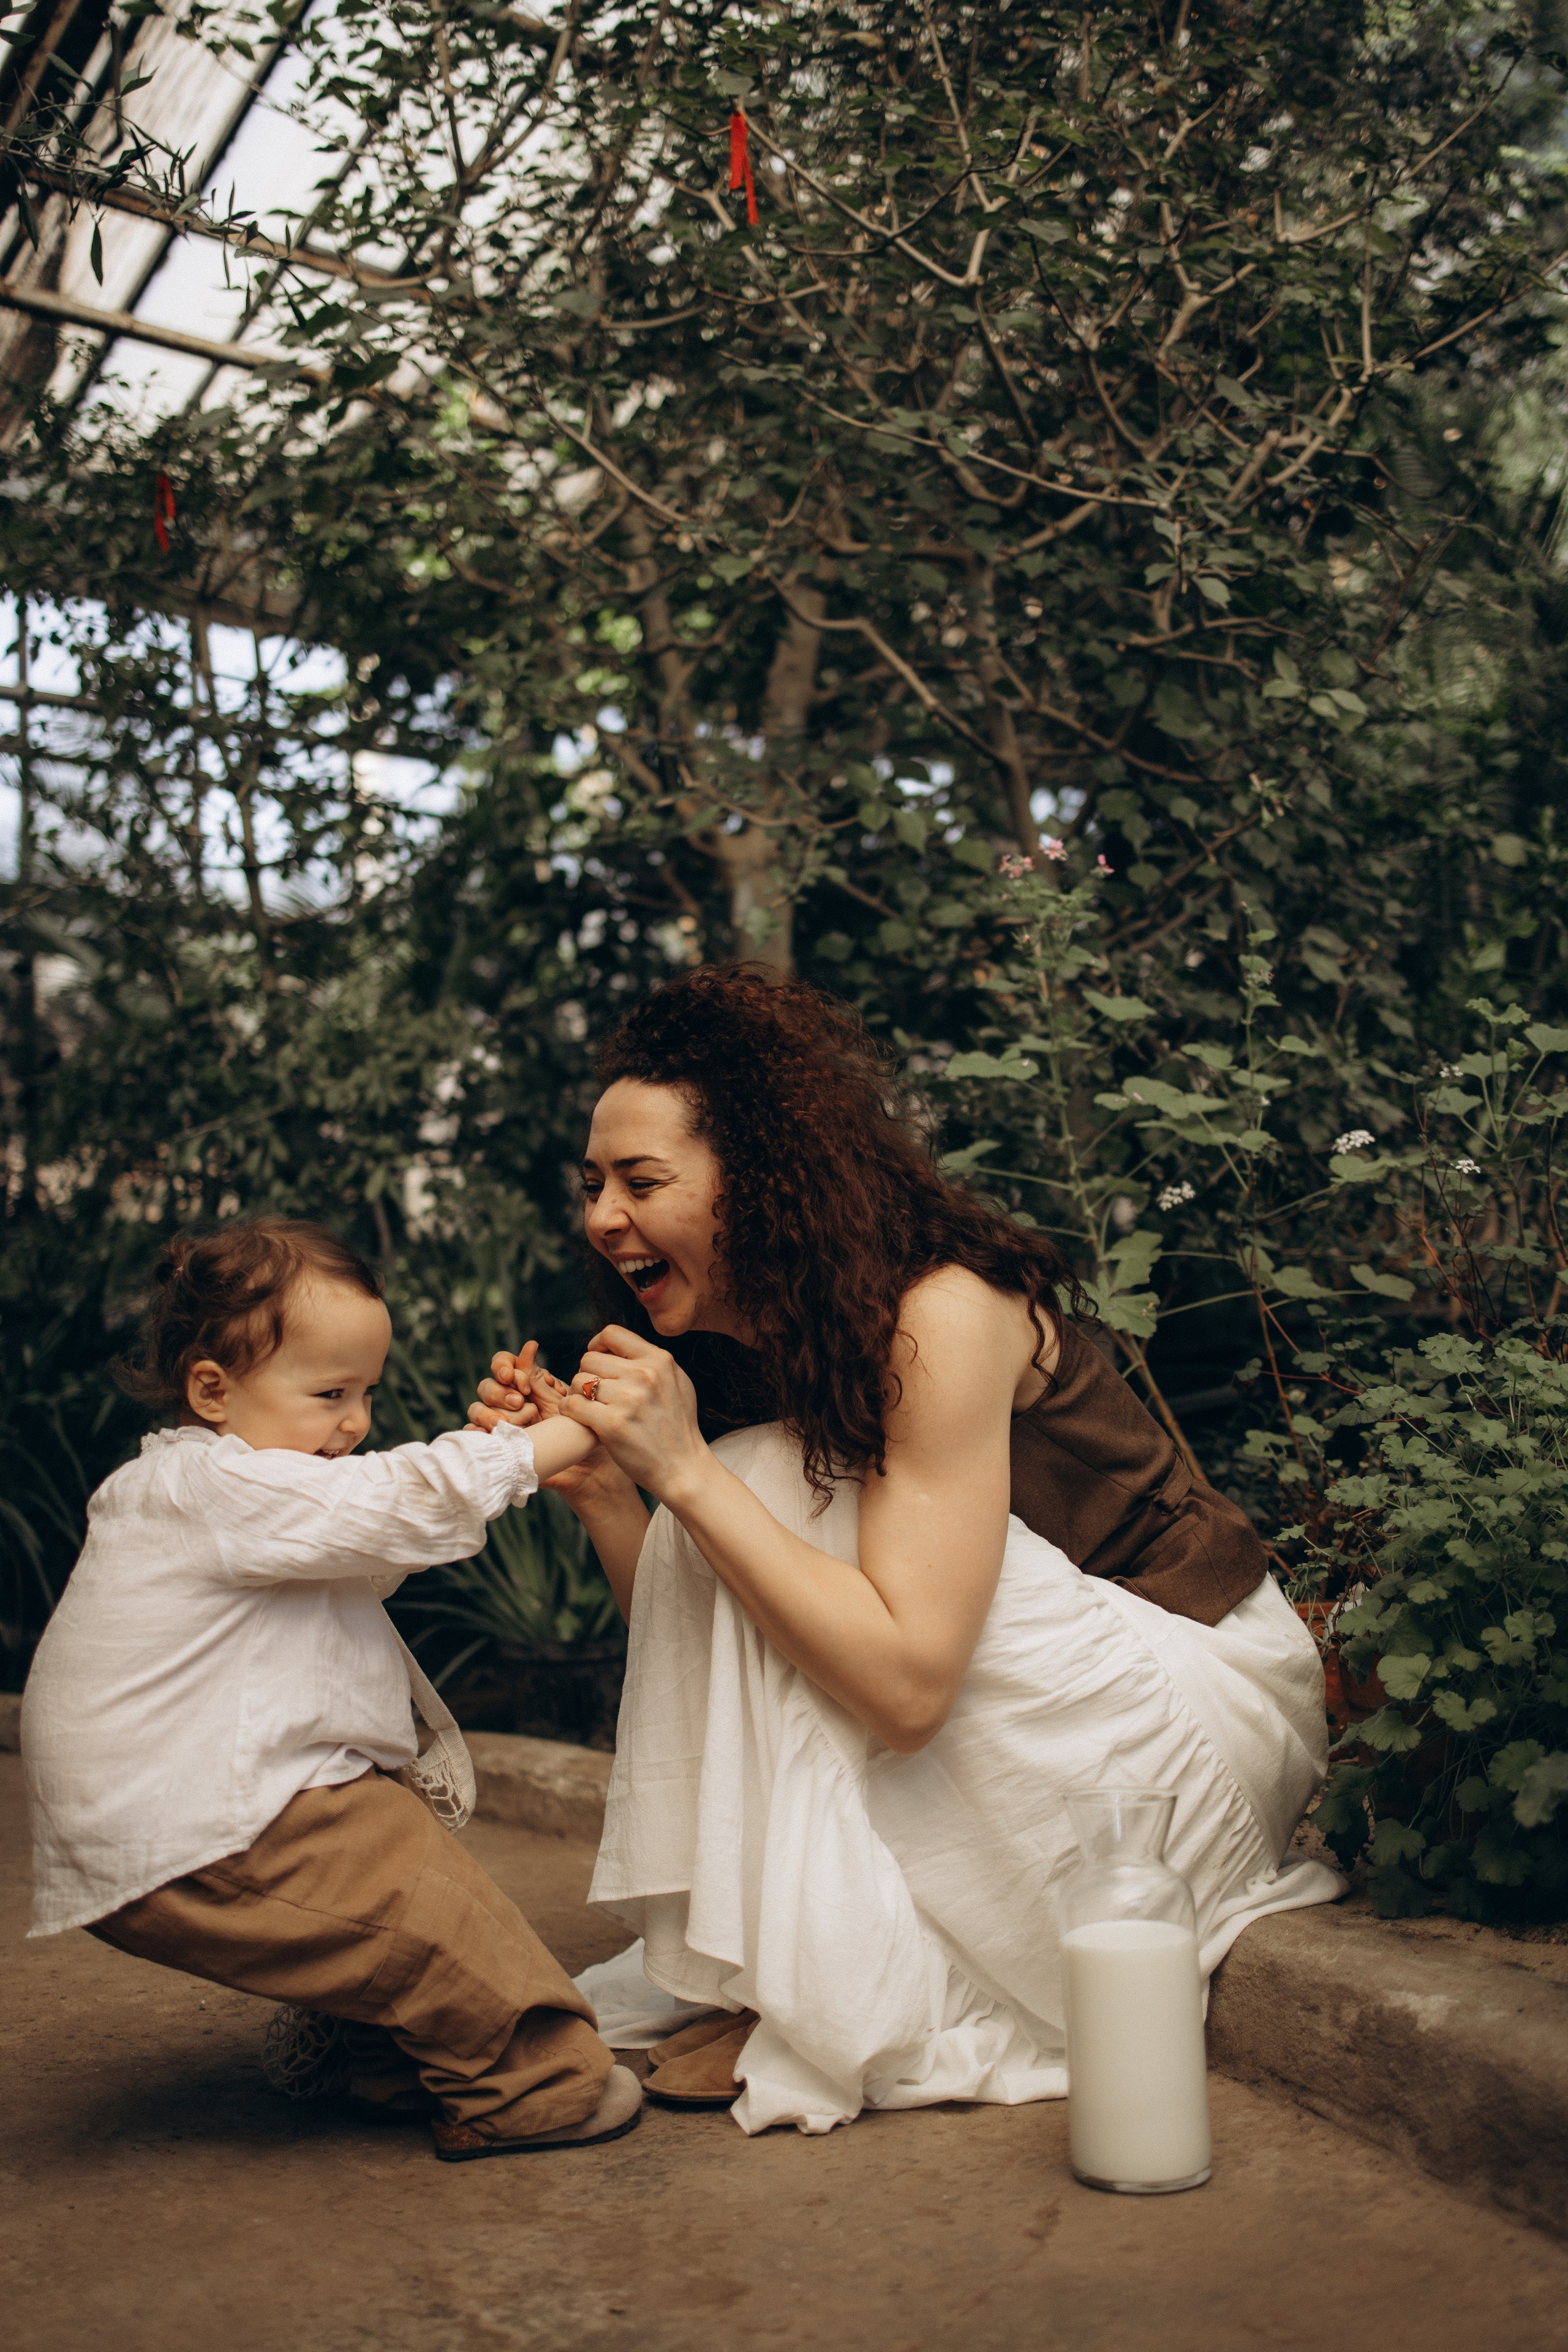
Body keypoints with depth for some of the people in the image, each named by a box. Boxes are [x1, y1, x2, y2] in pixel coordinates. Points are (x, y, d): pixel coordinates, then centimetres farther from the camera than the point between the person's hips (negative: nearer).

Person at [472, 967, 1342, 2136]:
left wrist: (684, 1471, -32)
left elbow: (908, 1682, -33)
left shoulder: (943, 1315, -27)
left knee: (784, 1499, -23)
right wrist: (596, 1482, -17)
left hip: (1205, 1702, -7)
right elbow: (691, 1634, -2)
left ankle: (843, 2008, -13)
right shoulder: (755, 1340, -3)